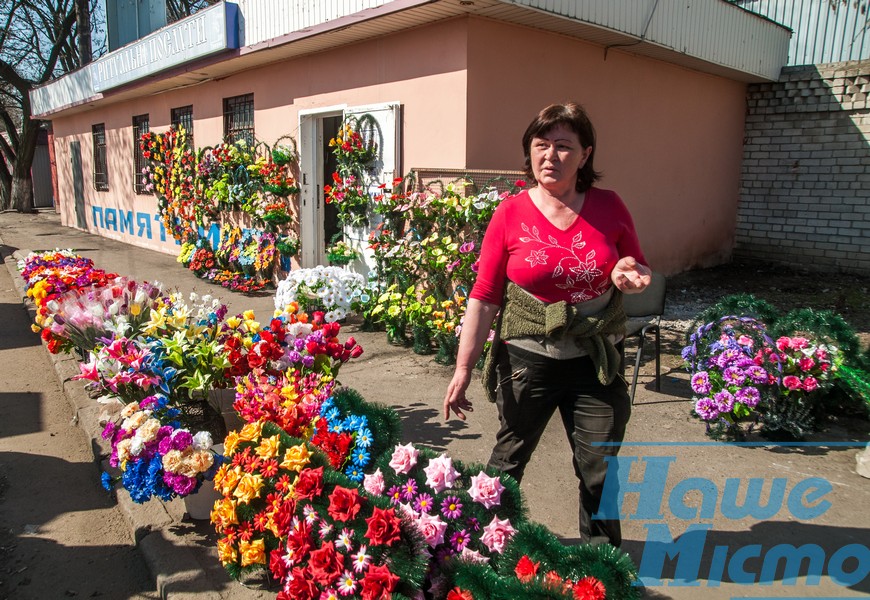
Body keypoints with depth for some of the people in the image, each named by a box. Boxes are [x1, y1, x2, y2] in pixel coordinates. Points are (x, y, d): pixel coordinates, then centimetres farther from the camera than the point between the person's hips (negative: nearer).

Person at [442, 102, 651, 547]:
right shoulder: (510, 214, -7)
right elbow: (483, 297, -7)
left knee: (599, 471, 11)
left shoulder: (609, 208, -1)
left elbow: (642, 272, 12)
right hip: (528, 360, -1)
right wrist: (463, 368, -9)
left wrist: (631, 275, -13)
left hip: (596, 361, 2)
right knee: (508, 460, 15)